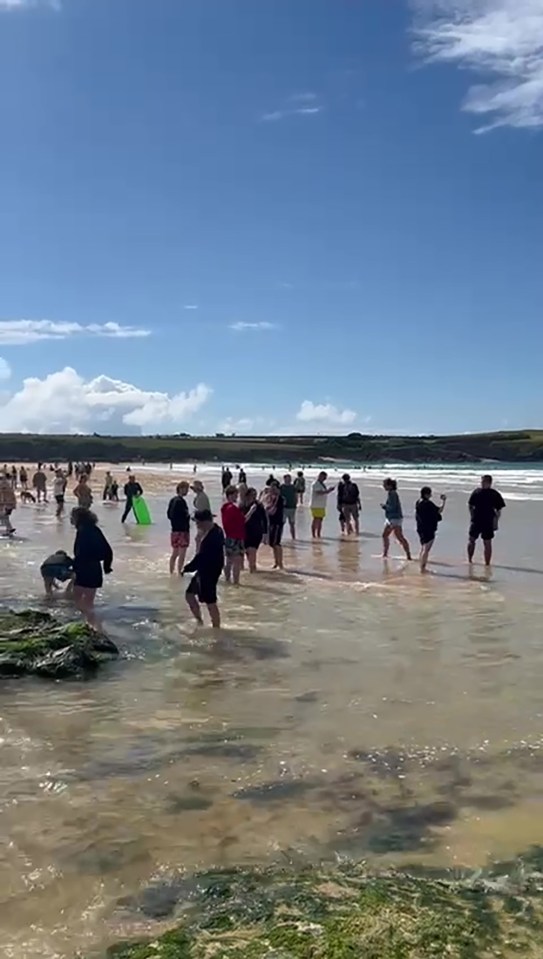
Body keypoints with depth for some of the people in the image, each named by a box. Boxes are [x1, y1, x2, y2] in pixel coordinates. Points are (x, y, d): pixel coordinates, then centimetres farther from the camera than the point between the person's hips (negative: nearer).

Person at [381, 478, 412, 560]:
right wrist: (385, 506, 9)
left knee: (400, 537, -9)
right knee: (385, 535, 15)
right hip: (390, 519, 11)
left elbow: (392, 507, -23)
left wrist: (384, 506, -10)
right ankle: (385, 554, 25)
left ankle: (408, 555, -5)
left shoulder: (392, 494, -17)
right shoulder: (391, 493, 13)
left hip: (395, 519, -11)